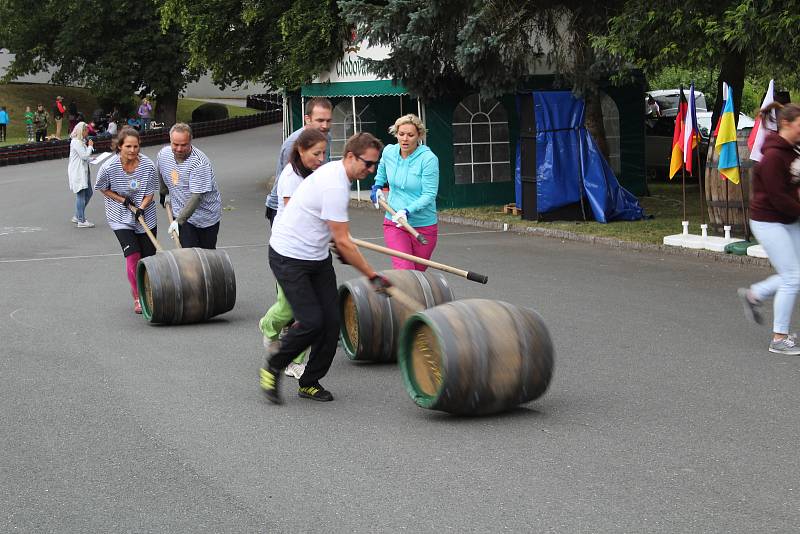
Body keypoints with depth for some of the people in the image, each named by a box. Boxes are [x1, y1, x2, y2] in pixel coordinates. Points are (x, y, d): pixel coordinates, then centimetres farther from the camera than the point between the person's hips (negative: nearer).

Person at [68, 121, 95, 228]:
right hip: (77, 172, -11)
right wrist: (90, 146, -7)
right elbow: (84, 155, -20)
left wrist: (90, 159, 11)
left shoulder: (81, 141, 18)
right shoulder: (76, 142, -15)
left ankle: (77, 217, 23)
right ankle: (81, 221, -1)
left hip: (83, 171, 11)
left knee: (88, 193, 13)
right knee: (81, 196, -6)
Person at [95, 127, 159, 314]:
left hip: (145, 216, 2)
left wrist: (141, 208, -22)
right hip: (121, 218, -2)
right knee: (133, 256, -14)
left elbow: (150, 192, -4)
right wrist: (122, 200, -12)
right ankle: (138, 298, 4)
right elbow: (103, 188, 0)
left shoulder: (148, 165, -15)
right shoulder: (109, 167, -19)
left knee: (148, 257, 5)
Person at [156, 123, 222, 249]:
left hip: (207, 216, -3)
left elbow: (197, 196, -31)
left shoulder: (199, 162, -27)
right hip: (182, 215, 3)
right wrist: (165, 194, 31)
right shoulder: (163, 155, -6)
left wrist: (179, 220, -35)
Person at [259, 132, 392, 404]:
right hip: (290, 258, -10)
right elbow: (343, 242, -23)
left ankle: (310, 382, 14)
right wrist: (373, 276, -19)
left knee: (330, 321, 1)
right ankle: (273, 367, 9)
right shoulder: (335, 186, -24)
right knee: (311, 322, -15)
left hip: (316, 256, 10)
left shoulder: (334, 172, 7)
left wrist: (338, 247, 33)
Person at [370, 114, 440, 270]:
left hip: (423, 226, -2)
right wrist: (377, 186, 13)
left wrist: (408, 211, -29)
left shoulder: (429, 159, -15)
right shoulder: (389, 152, -1)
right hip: (394, 223, 2)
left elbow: (429, 194, -17)